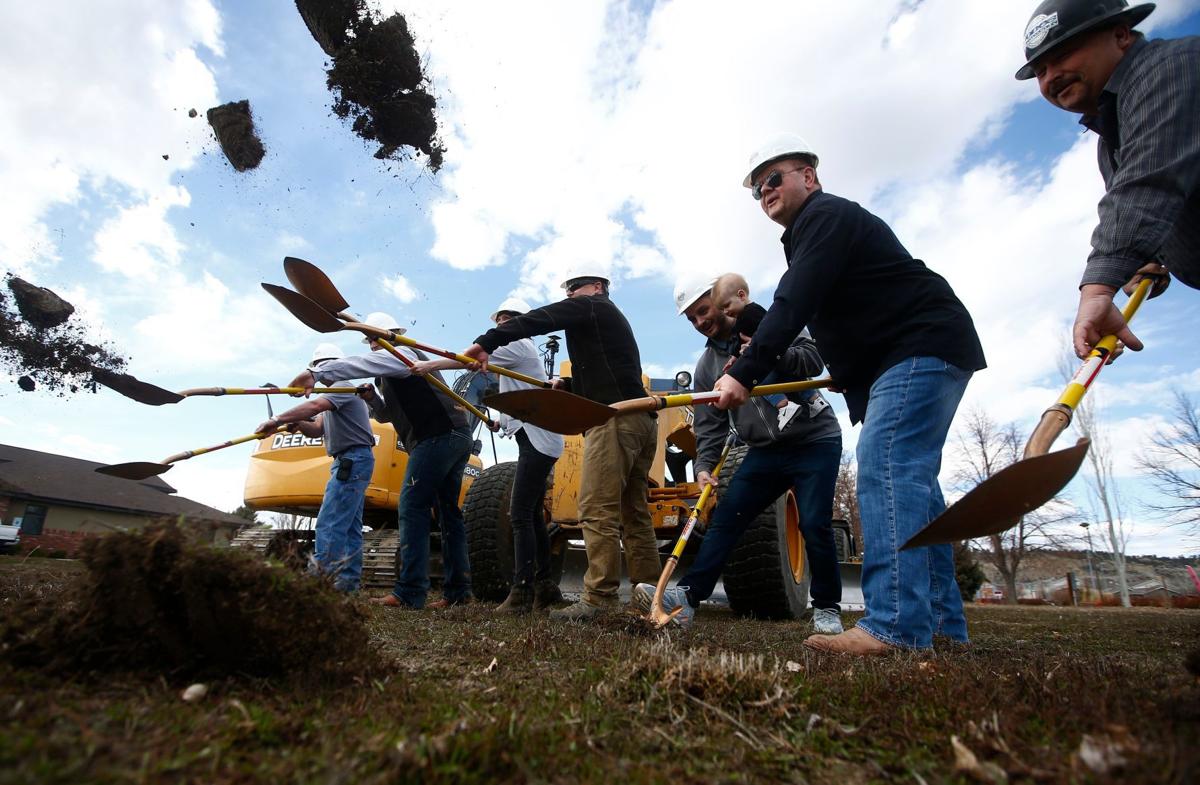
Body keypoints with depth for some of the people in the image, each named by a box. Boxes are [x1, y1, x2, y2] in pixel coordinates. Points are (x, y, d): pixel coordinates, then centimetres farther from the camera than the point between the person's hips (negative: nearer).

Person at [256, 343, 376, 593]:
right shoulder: (333, 394, 23)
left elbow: (315, 406, -26)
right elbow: (317, 430, 14)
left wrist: (277, 420, -26)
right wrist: (299, 424, -6)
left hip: (353, 461, -10)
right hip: (350, 462, 10)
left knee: (329, 524, -14)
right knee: (350, 526, 9)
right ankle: (348, 581, 13)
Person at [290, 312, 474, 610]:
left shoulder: (402, 354, 0)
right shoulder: (396, 373, 30)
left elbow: (360, 363, -16)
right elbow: (389, 414, 30)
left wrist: (316, 373, -19)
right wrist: (372, 398, 12)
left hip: (438, 436, -10)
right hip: (457, 436, 10)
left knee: (413, 507, -11)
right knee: (448, 511, 8)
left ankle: (409, 593, -13)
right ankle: (457, 590, 11)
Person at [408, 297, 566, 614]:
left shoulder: (518, 344, -5)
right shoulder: (519, 351, 26)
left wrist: (432, 364, -17)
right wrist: (506, 420, 18)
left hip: (537, 439, -11)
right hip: (536, 438, 11)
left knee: (520, 515, -15)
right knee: (532, 516, 11)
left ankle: (521, 592, -15)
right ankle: (544, 587, 17)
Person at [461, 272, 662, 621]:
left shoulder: (591, 306, 3)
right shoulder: (612, 318, 31)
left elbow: (535, 320, -10)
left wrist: (485, 343, -13)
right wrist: (569, 386, 21)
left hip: (616, 418, -10)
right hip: (641, 419, 10)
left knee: (597, 510, -12)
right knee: (633, 514, 10)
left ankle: (599, 599, -13)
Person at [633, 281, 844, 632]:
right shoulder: (707, 366, 7)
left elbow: (813, 359, -16)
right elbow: (709, 424, 5)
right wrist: (704, 466, -9)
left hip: (815, 441, -4)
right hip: (765, 451, 4)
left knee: (814, 525, -11)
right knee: (725, 518, -5)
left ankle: (827, 609, 11)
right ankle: (686, 597, -6)